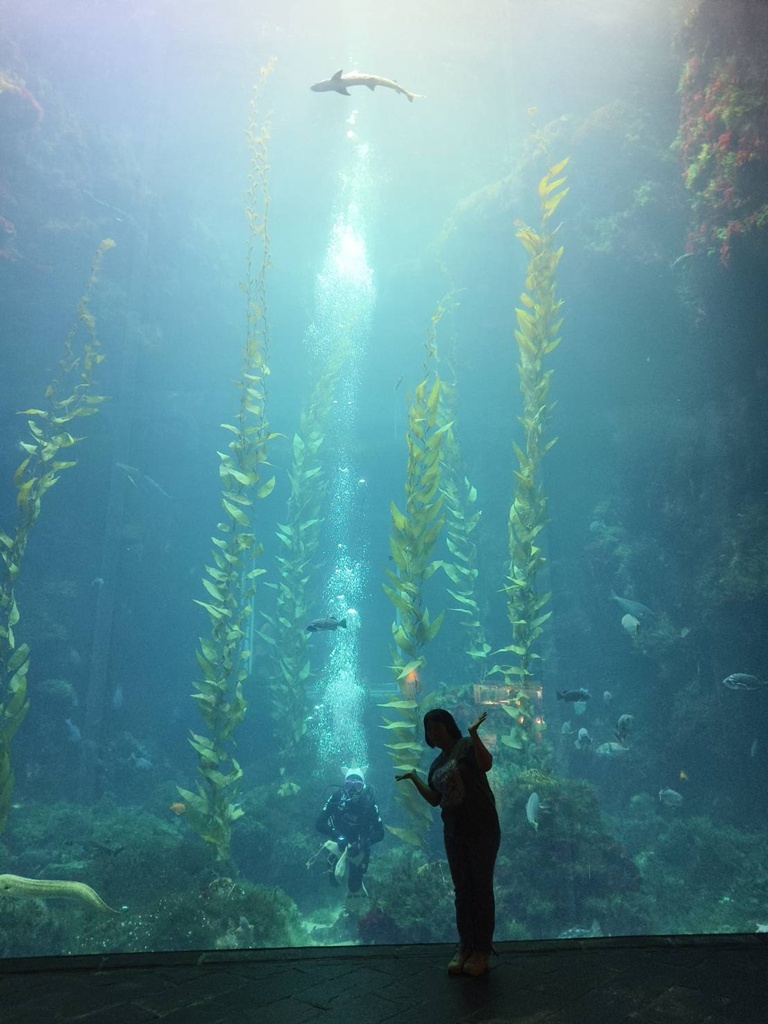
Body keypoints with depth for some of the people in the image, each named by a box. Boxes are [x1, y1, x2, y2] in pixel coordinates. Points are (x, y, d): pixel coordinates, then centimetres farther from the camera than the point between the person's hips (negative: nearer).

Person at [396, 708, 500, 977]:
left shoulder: (466, 746, -8)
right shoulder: (437, 764, 14)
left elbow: (486, 764, -26)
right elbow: (435, 799, 14)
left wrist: (474, 733, -32)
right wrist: (414, 778, 11)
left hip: (482, 829, -7)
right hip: (454, 832, 7)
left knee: (482, 888, 2)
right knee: (462, 891, 13)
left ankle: (482, 949, 13)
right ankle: (464, 947, 23)